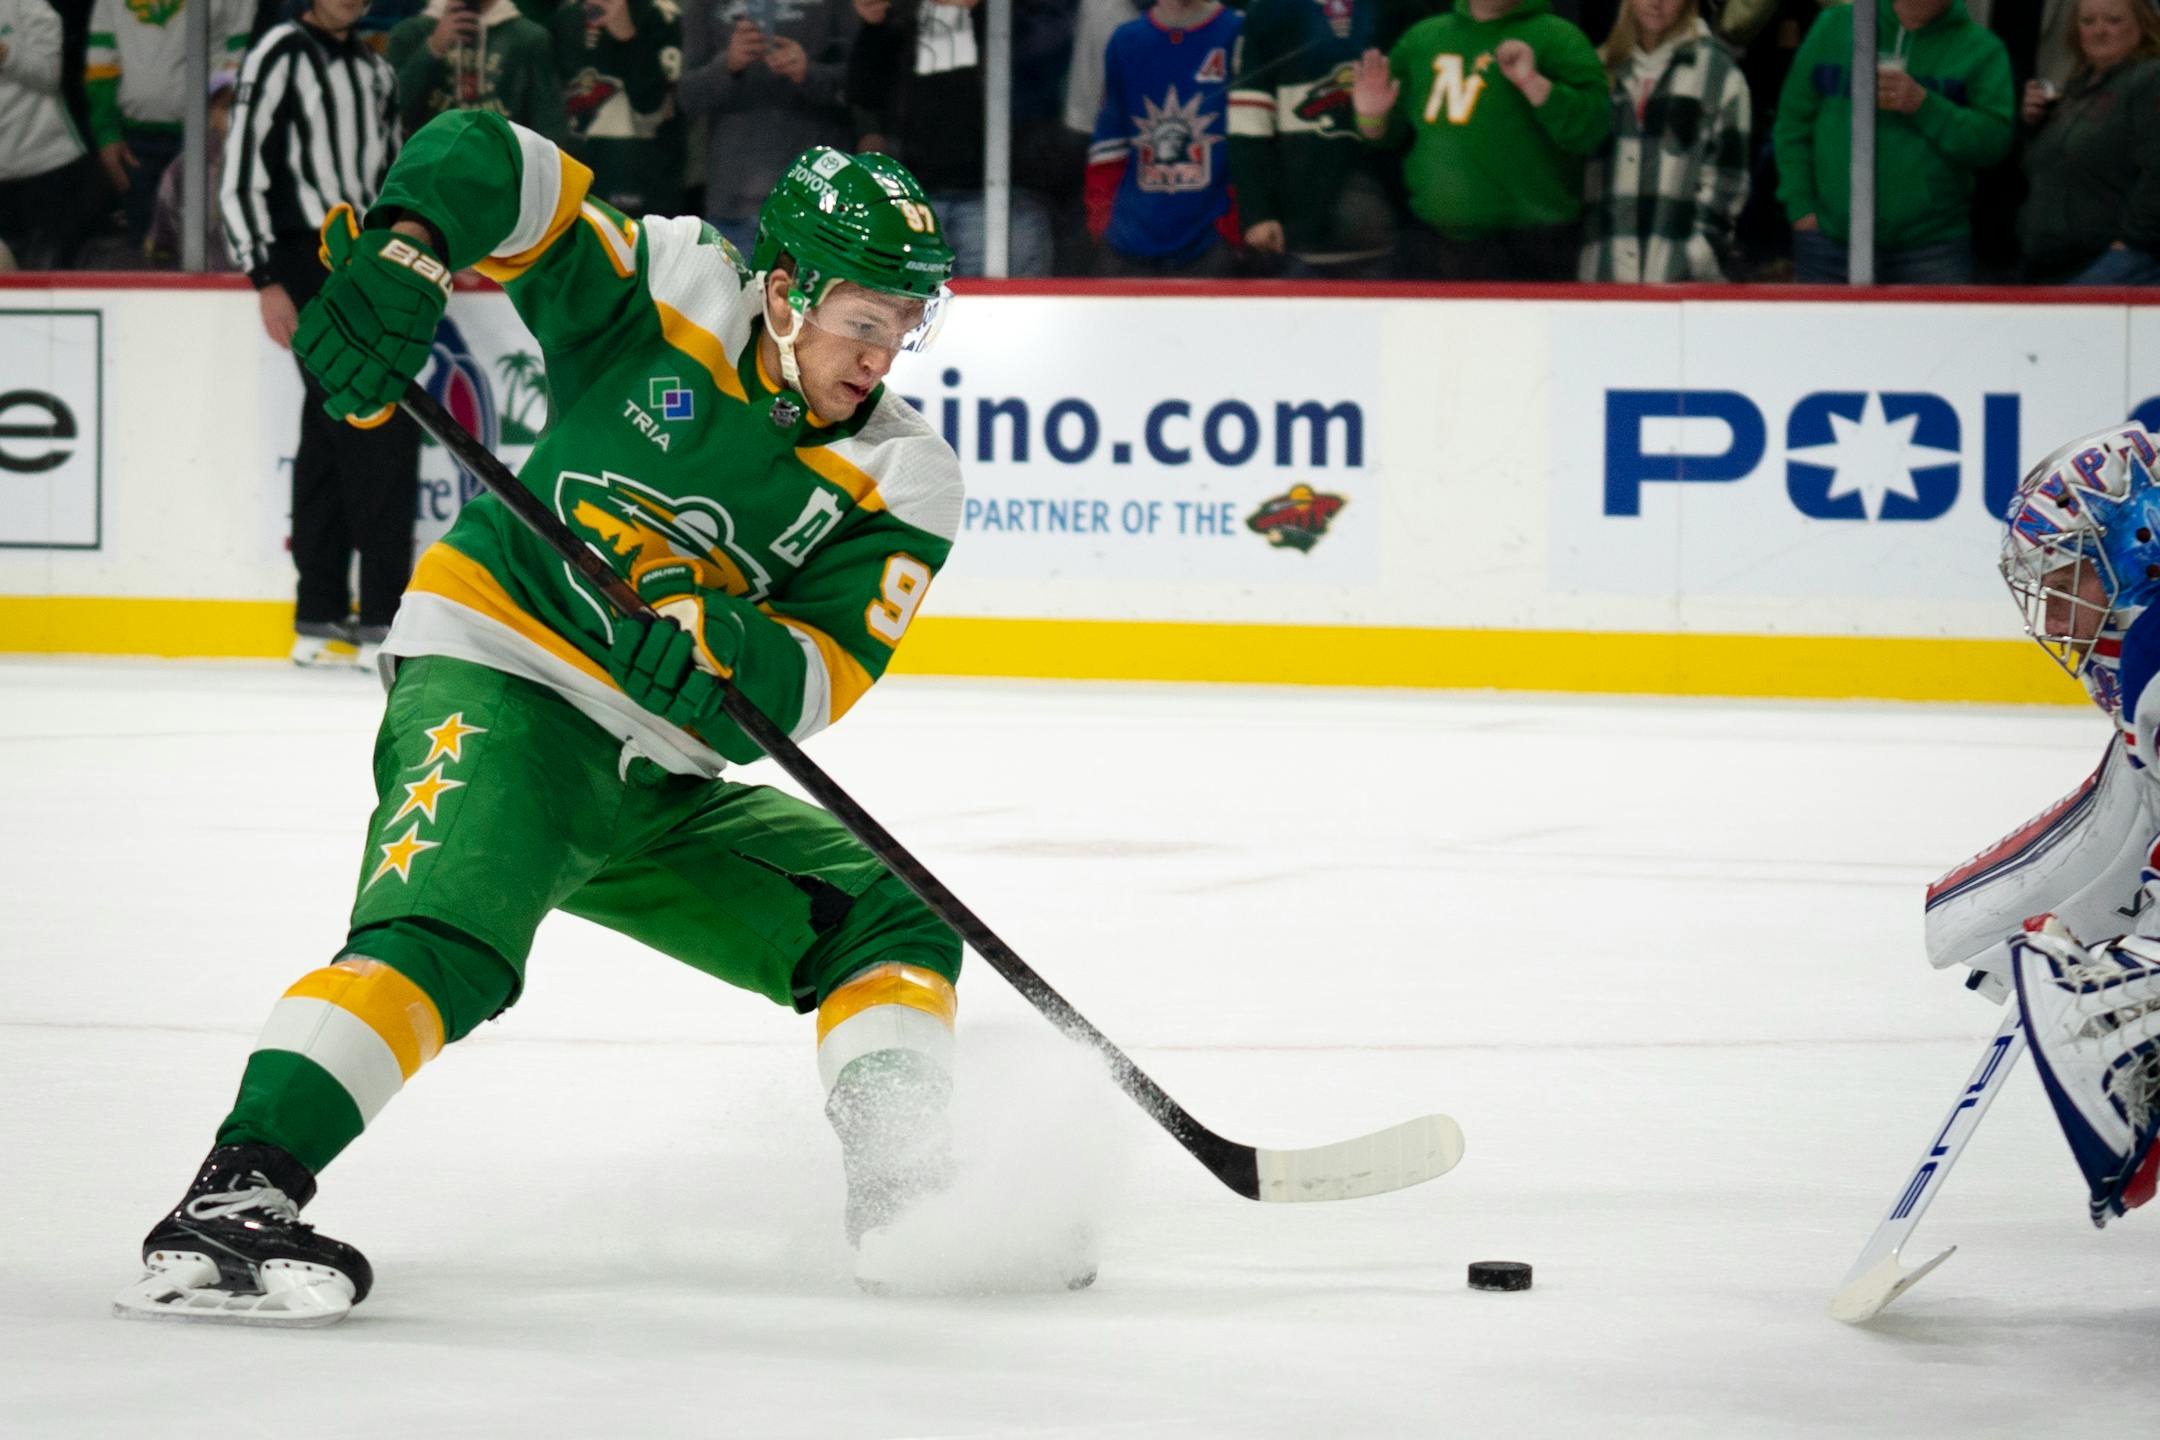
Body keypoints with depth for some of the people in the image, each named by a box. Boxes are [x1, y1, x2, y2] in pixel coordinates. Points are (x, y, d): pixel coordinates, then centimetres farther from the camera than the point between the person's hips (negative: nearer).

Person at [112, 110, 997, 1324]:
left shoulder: (904, 484, 0)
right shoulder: (673, 295, -7)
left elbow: (827, 676, -10)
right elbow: (484, 162, -7)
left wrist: (724, 650, -32)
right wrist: (402, 255, -26)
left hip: (660, 789, 6)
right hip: (493, 686, -6)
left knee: (889, 926, 0)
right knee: (446, 937, -31)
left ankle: (906, 1197, 2)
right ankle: (235, 1198, -39)